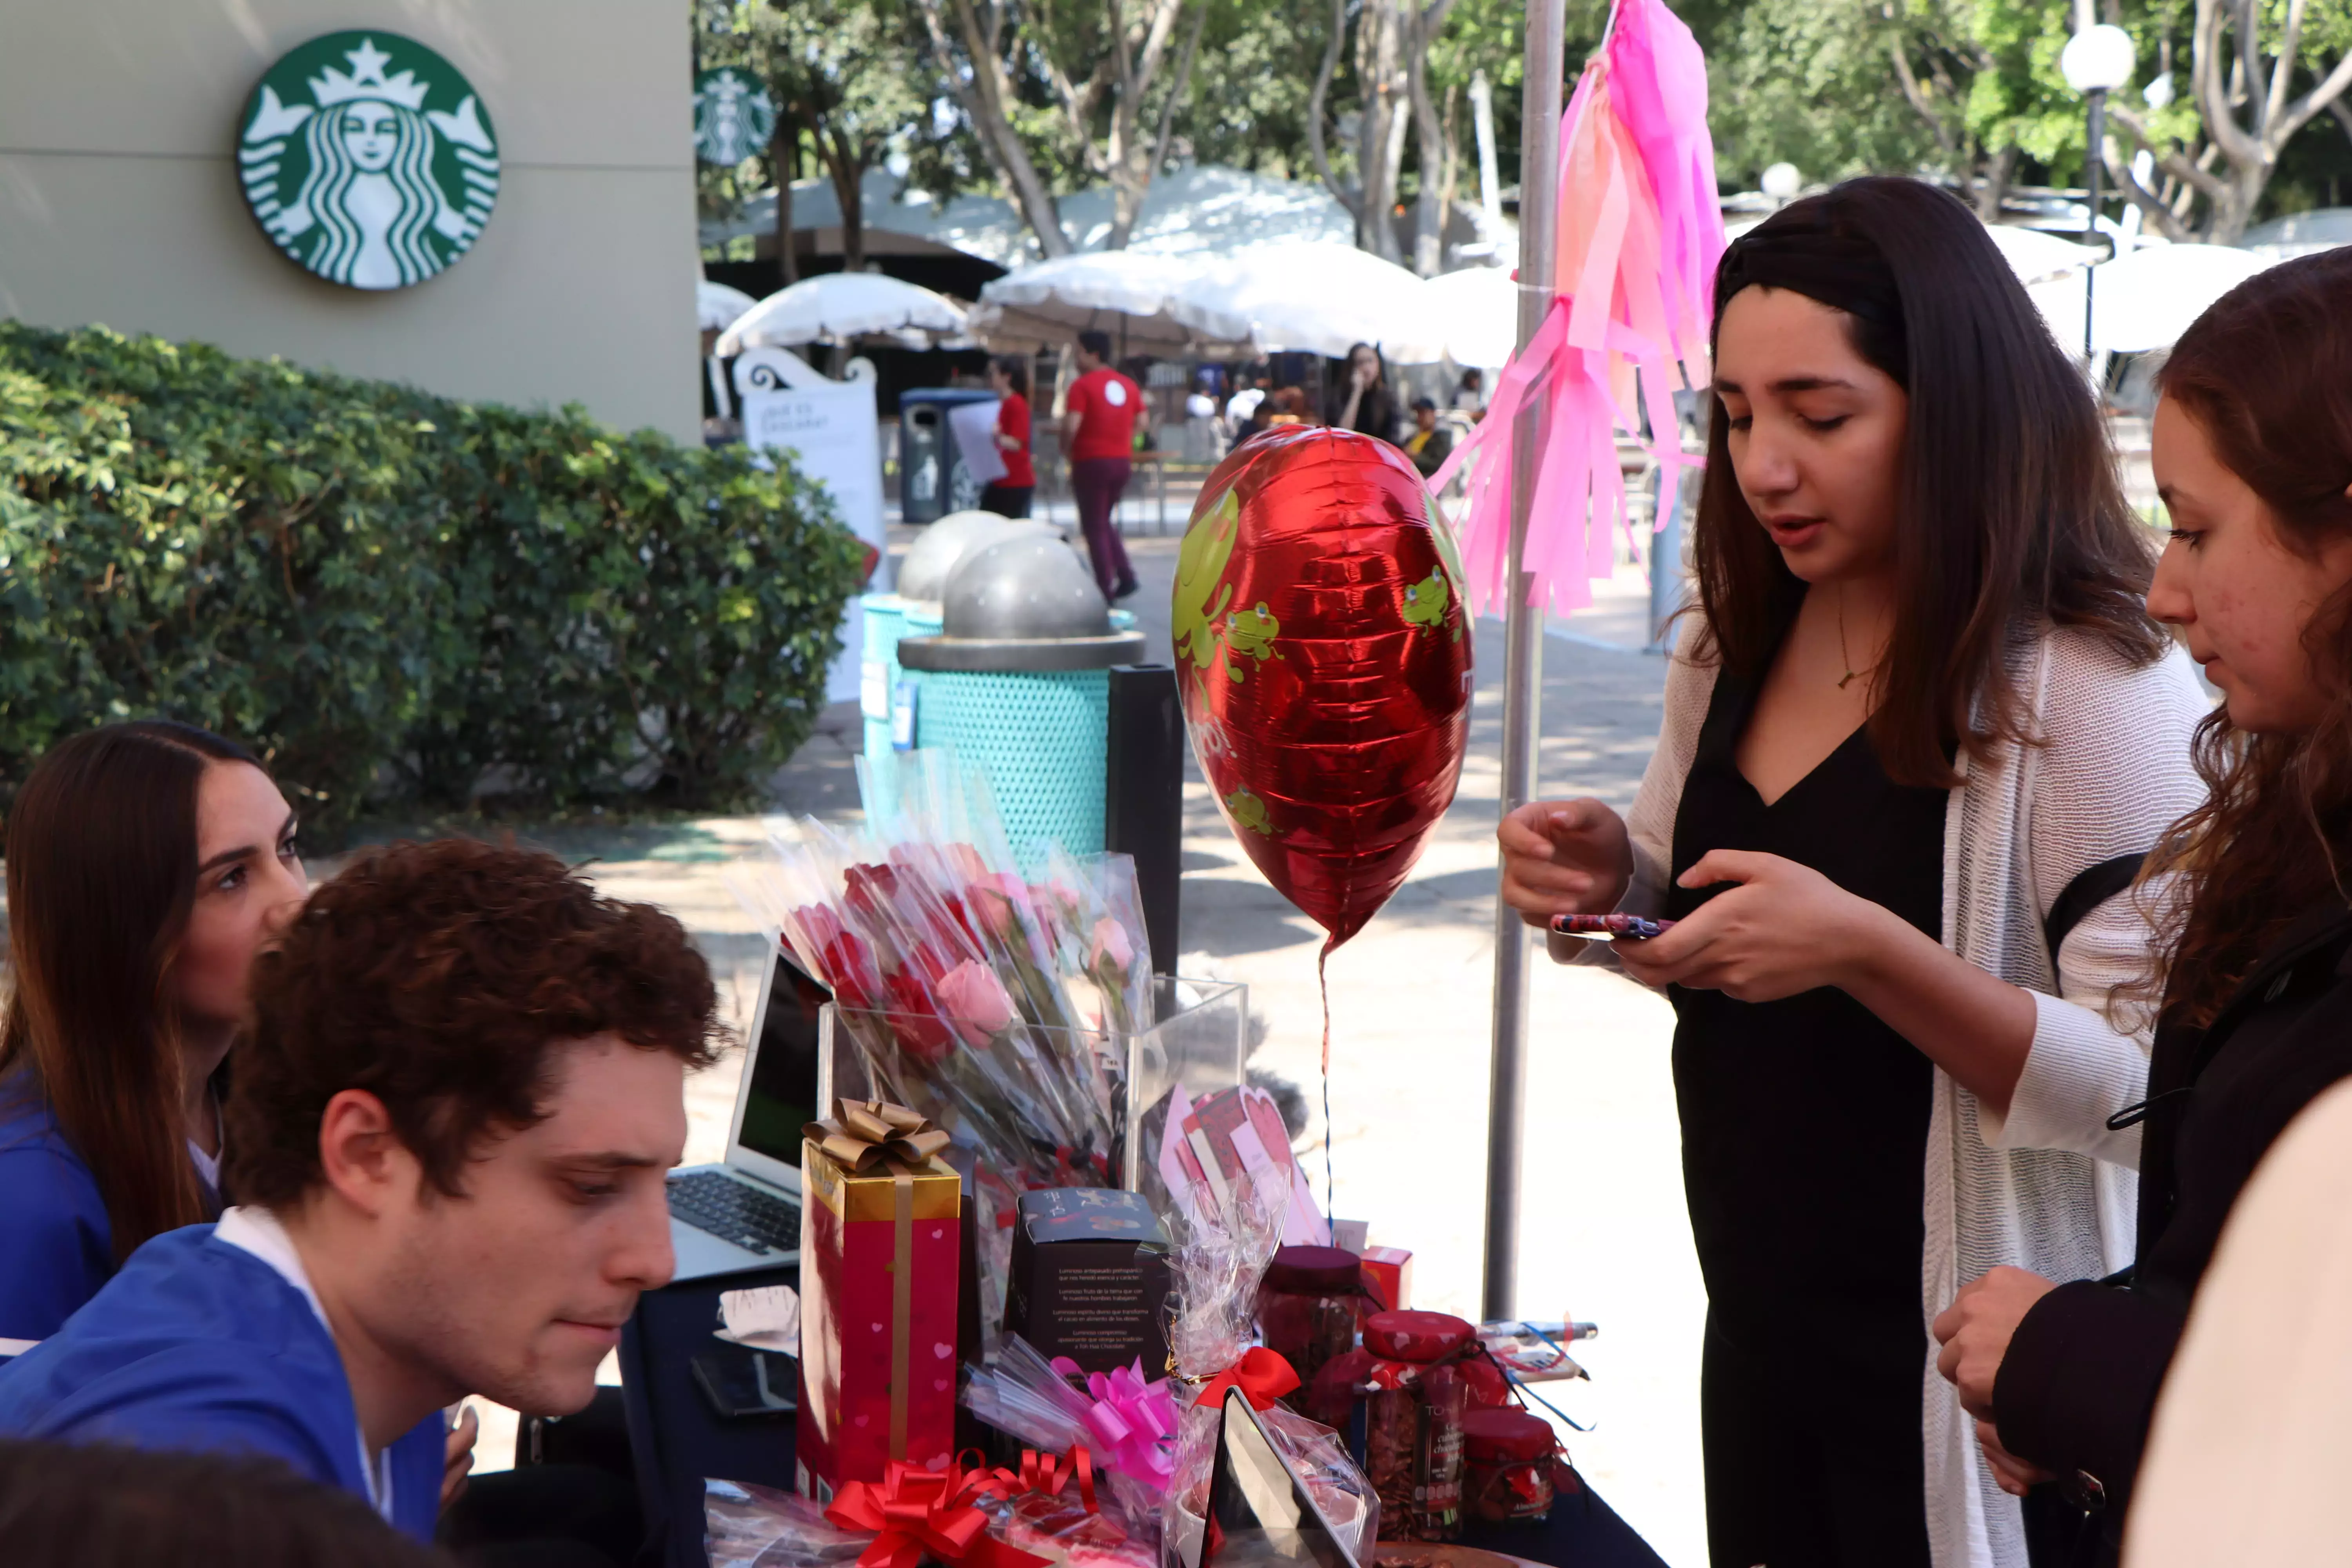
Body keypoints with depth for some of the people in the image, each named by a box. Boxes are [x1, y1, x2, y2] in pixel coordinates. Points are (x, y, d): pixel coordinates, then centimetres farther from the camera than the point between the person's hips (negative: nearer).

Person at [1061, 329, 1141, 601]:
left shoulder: (1082, 386, -11)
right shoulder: (1129, 385, 9)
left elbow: (1071, 426, -21)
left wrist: (1065, 448, -3)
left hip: (1092, 461, -6)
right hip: (1122, 461, 6)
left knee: (1094, 526, 2)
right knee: (1104, 521, 21)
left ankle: (1106, 588, 0)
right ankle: (1125, 576, 9)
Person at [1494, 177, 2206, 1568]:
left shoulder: (2094, 688, -19)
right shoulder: (1741, 647, 3)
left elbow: (2151, 1090, -22)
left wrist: (1866, 951, -31)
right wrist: (1614, 876, -4)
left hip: (1962, 1385, -7)